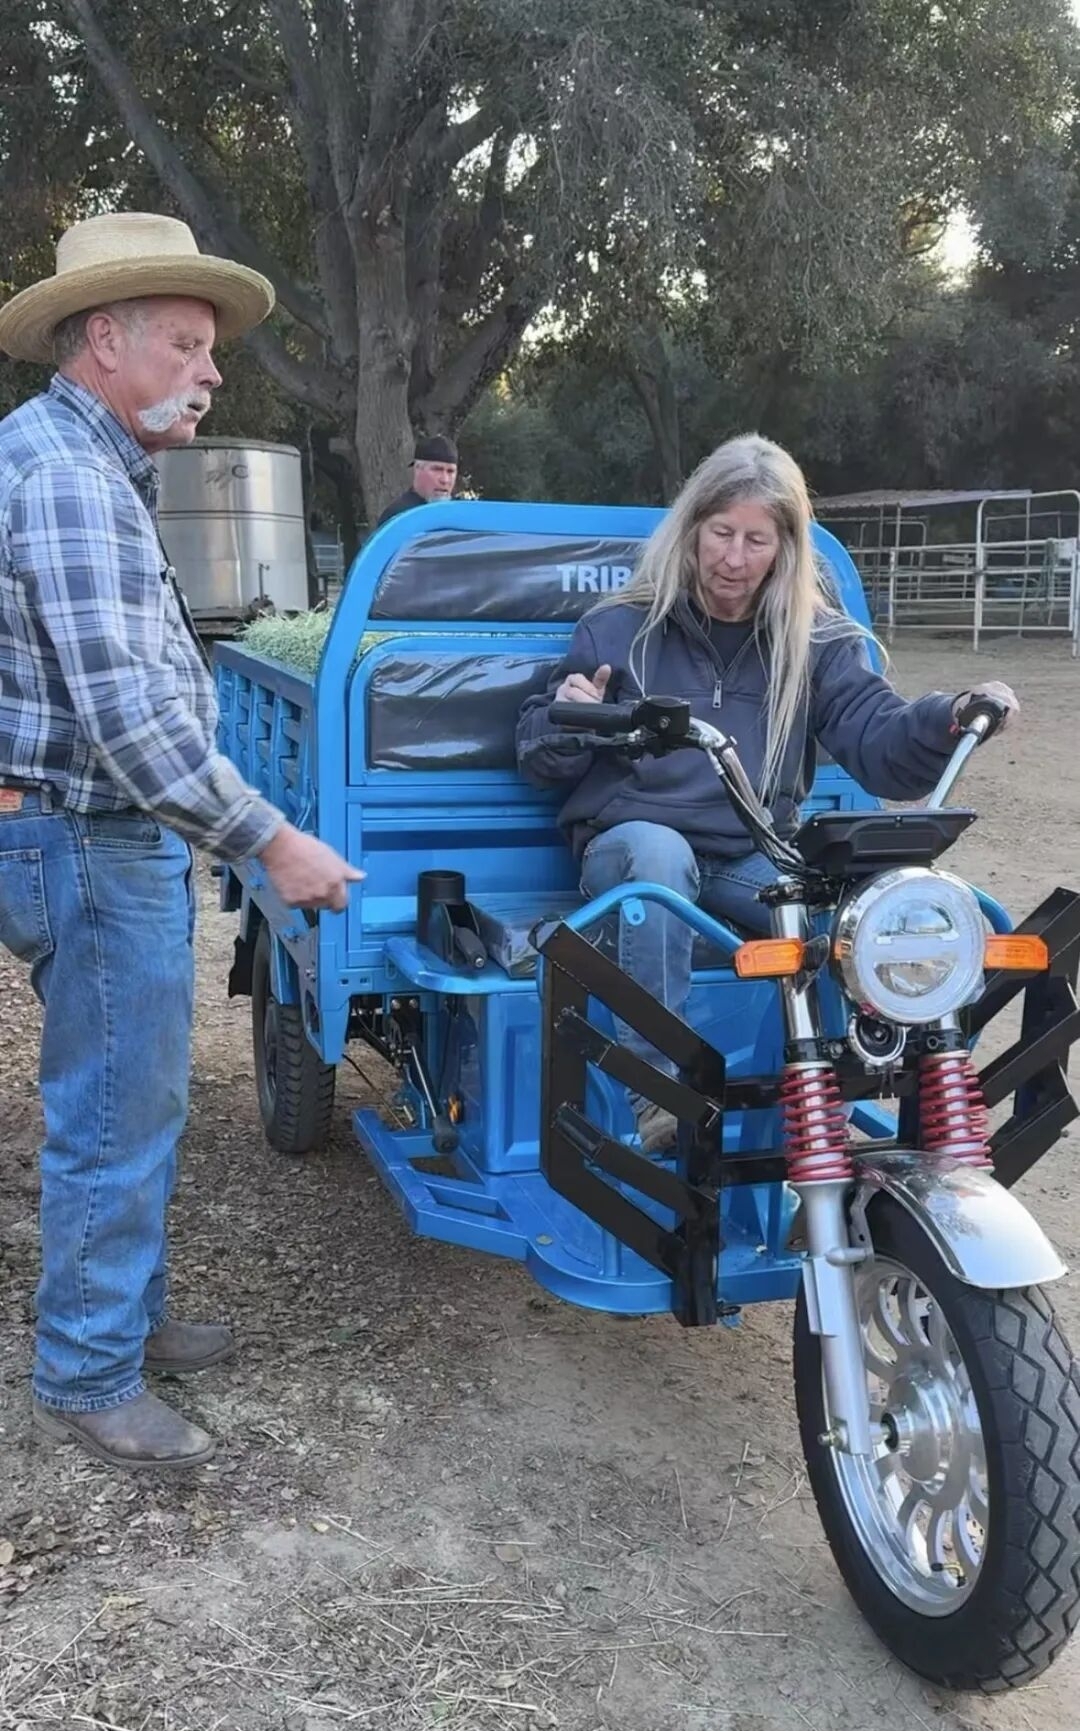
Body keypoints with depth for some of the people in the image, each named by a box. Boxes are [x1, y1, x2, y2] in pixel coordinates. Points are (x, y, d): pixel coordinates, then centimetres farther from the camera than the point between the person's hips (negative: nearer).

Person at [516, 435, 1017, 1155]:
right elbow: (542, 762, 4)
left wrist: (947, 721, -26)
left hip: (756, 859, 2)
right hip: (633, 842, -1)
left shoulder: (816, 641, 7)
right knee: (659, 855, -38)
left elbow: (880, 746, -5)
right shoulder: (621, 628, 3)